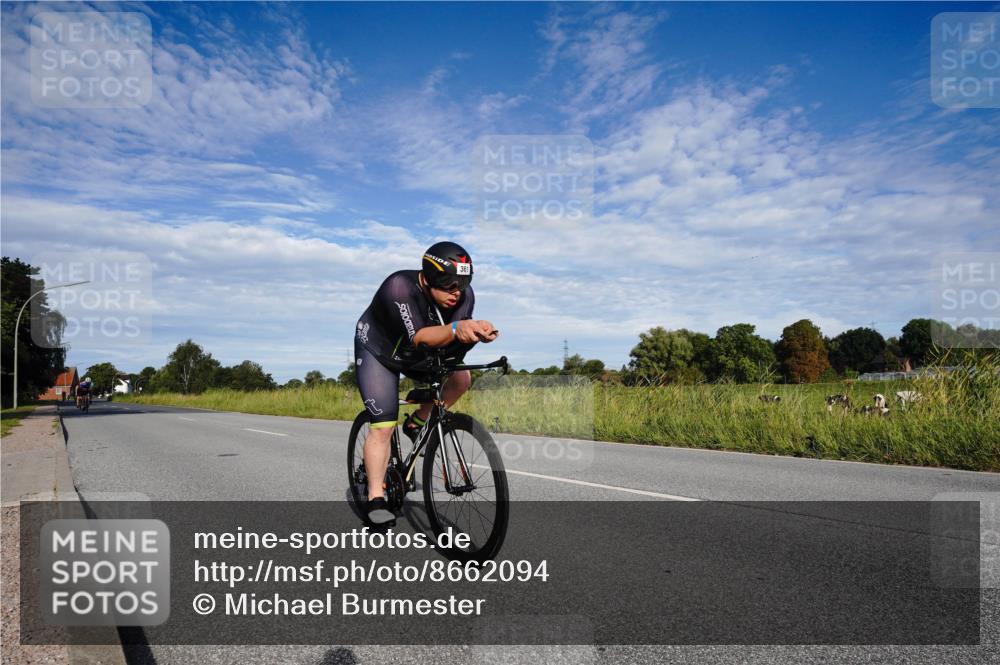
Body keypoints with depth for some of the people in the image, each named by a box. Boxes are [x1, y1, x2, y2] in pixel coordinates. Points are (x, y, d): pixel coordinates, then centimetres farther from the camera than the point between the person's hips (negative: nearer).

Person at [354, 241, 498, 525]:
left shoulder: (463, 295, -21)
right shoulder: (399, 287, -36)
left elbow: (453, 345, -25)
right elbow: (418, 338, -44)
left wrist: (477, 332, -46)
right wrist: (455, 329, -60)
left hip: (419, 355, 5)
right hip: (378, 351, -5)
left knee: (460, 379, -14)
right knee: (383, 426, -12)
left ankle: (417, 423, 8)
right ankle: (376, 499, 0)